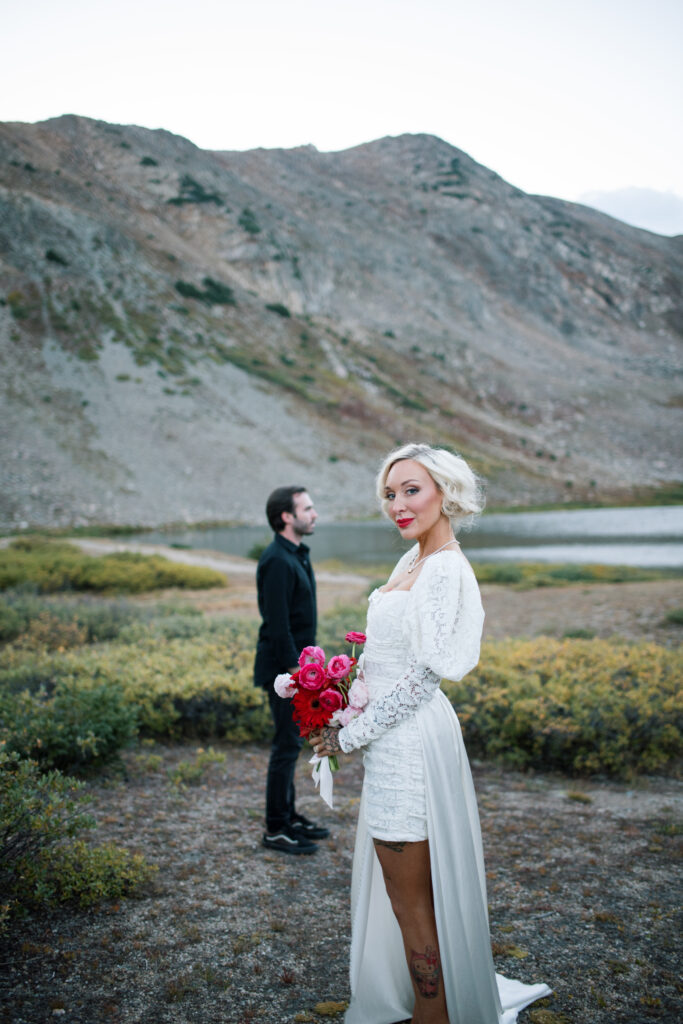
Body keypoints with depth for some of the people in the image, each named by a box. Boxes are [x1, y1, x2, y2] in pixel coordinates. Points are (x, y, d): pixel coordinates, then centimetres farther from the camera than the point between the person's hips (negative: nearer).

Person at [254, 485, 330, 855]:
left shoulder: (297, 555, 12)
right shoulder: (277, 561, -20)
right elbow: (277, 624, -23)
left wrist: (304, 665, 17)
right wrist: (295, 670, -21)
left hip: (296, 665, 10)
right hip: (283, 668, -10)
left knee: (291, 743, 18)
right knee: (286, 746, -1)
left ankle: (288, 815, 30)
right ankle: (275, 829, 10)